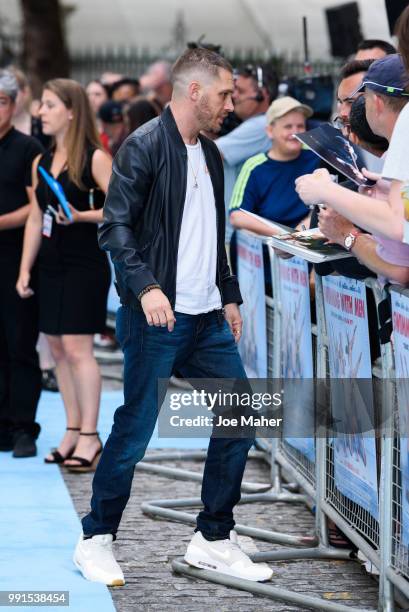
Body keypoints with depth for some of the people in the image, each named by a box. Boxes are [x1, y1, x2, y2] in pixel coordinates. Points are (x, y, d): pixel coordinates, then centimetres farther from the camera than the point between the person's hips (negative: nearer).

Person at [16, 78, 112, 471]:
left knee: (77, 348, -9)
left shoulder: (94, 158, -8)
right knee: (57, 349, 8)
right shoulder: (41, 162, 12)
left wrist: (82, 216, -23)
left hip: (85, 265, -7)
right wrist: (25, 270, 9)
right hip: (51, 265, 7)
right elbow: (35, 219, 14)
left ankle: (89, 436, -3)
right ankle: (73, 431, 15)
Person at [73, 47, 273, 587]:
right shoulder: (144, 146, -9)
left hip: (208, 319, 8)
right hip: (157, 319, -8)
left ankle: (213, 541, 15)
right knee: (134, 430, -4)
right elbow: (116, 226, -15)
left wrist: (230, 296, 21)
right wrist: (146, 286, -27)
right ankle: (95, 541, 11)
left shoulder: (210, 154, 17)